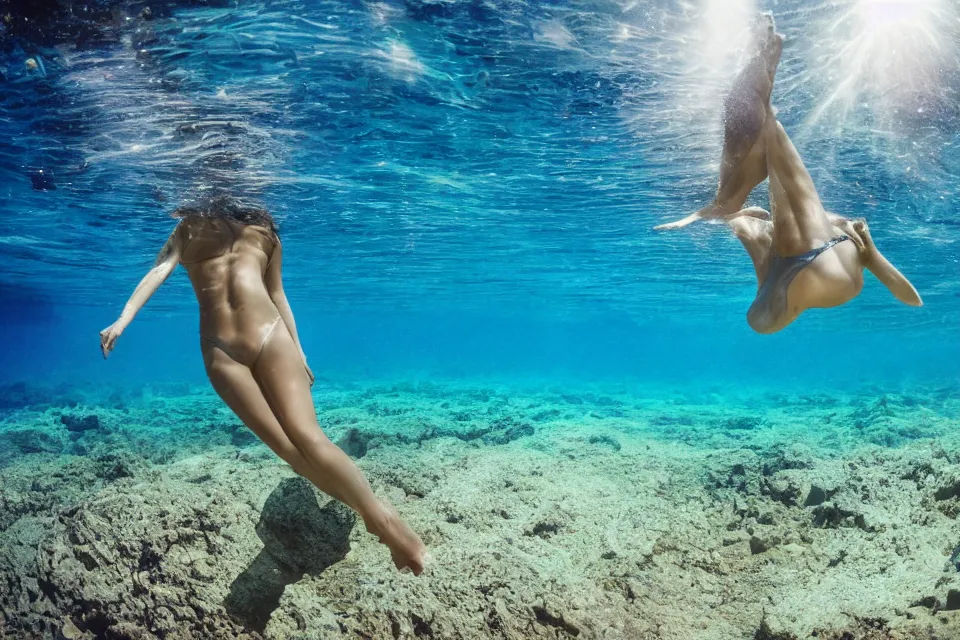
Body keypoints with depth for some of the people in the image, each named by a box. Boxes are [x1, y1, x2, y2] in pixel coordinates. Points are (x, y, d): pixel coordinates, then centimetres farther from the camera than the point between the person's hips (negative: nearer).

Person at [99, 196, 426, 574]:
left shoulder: (264, 233, 17)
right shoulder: (190, 229, 15)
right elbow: (159, 270, 0)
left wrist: (297, 349, 14)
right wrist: (123, 320, -14)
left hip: (270, 336, 0)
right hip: (221, 351, 0)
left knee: (308, 437, -17)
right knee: (287, 448, -10)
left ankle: (383, 517, -10)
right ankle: (372, 515, -4)